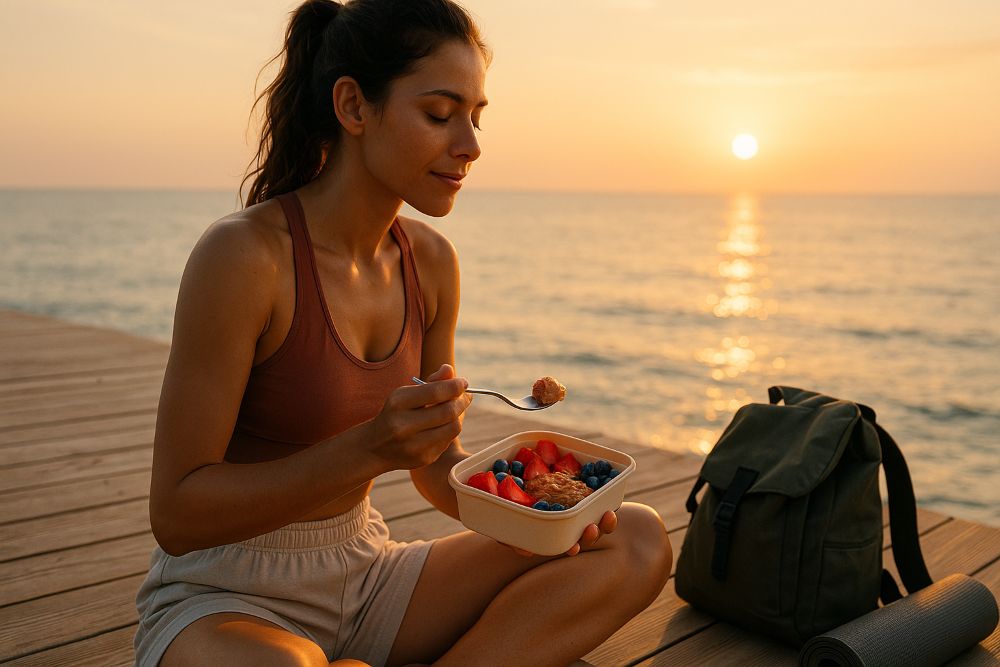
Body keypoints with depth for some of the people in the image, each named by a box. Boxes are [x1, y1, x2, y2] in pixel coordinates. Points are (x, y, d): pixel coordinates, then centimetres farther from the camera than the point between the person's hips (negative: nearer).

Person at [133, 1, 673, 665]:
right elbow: (176, 515, -17)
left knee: (637, 543, -5)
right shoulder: (244, 255, -20)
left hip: (366, 573, 6)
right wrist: (370, 449, -29)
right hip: (223, 599, -5)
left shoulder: (431, 261, 0)